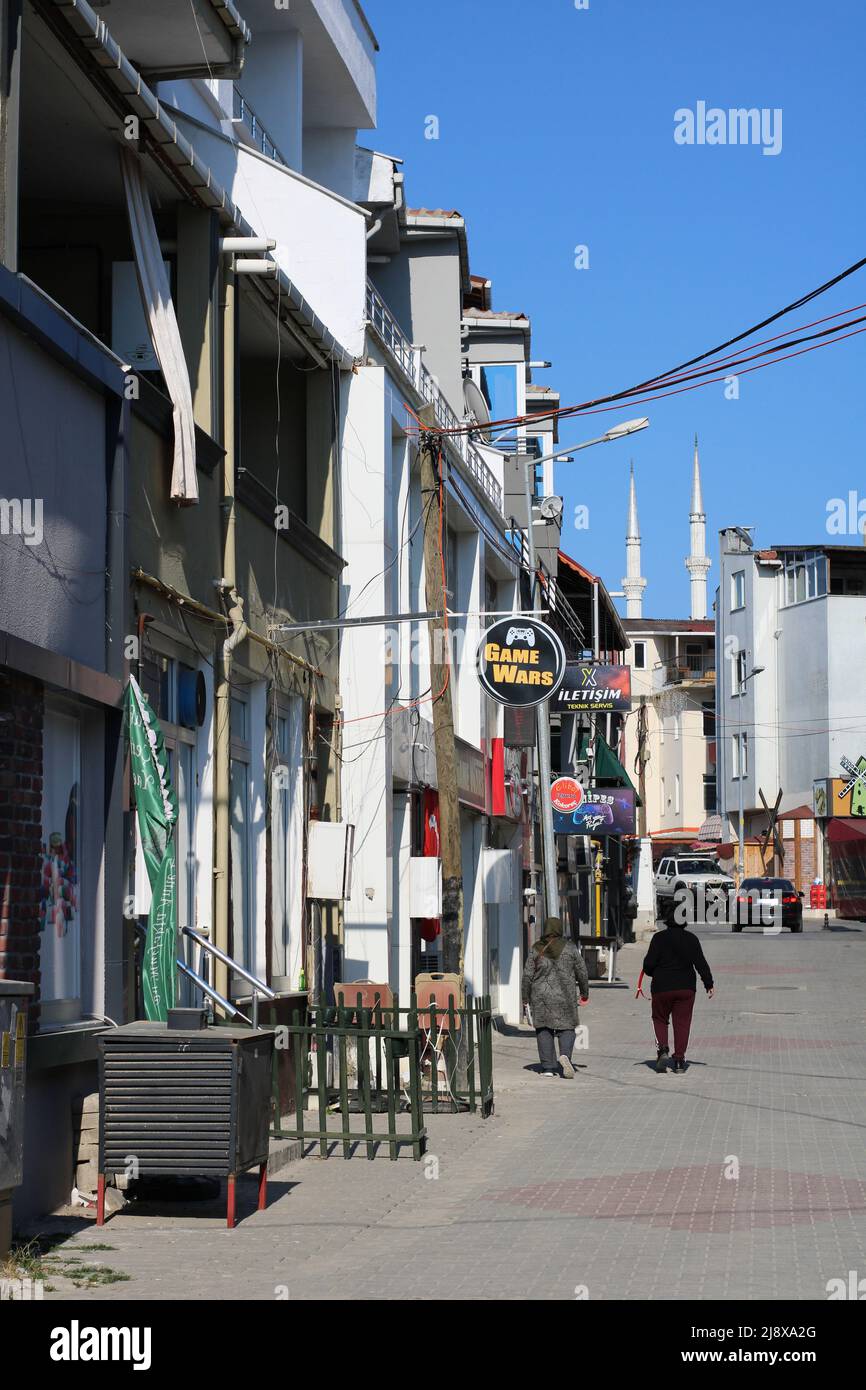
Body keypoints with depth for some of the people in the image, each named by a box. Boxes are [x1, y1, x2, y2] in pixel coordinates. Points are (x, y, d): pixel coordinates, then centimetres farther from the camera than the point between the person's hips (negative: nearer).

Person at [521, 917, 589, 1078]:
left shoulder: (536, 949, 2)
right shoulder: (570, 948, 1)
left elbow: (527, 976, 2)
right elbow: (582, 972, 4)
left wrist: (526, 998, 9)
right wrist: (585, 993, 17)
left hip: (541, 996, 1)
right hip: (564, 995, -1)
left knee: (544, 1030, 6)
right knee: (566, 1028, 6)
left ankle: (548, 1067, 2)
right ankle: (565, 1054, -21)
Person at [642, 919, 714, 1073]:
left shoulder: (659, 938, -7)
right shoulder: (691, 939, -1)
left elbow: (649, 963, -10)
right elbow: (701, 963, -1)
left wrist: (652, 973, 12)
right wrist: (709, 984, 7)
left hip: (662, 987, -1)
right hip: (686, 988, 1)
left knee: (660, 1019, 16)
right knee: (682, 1023, 7)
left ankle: (662, 1048, -6)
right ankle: (679, 1060, 3)